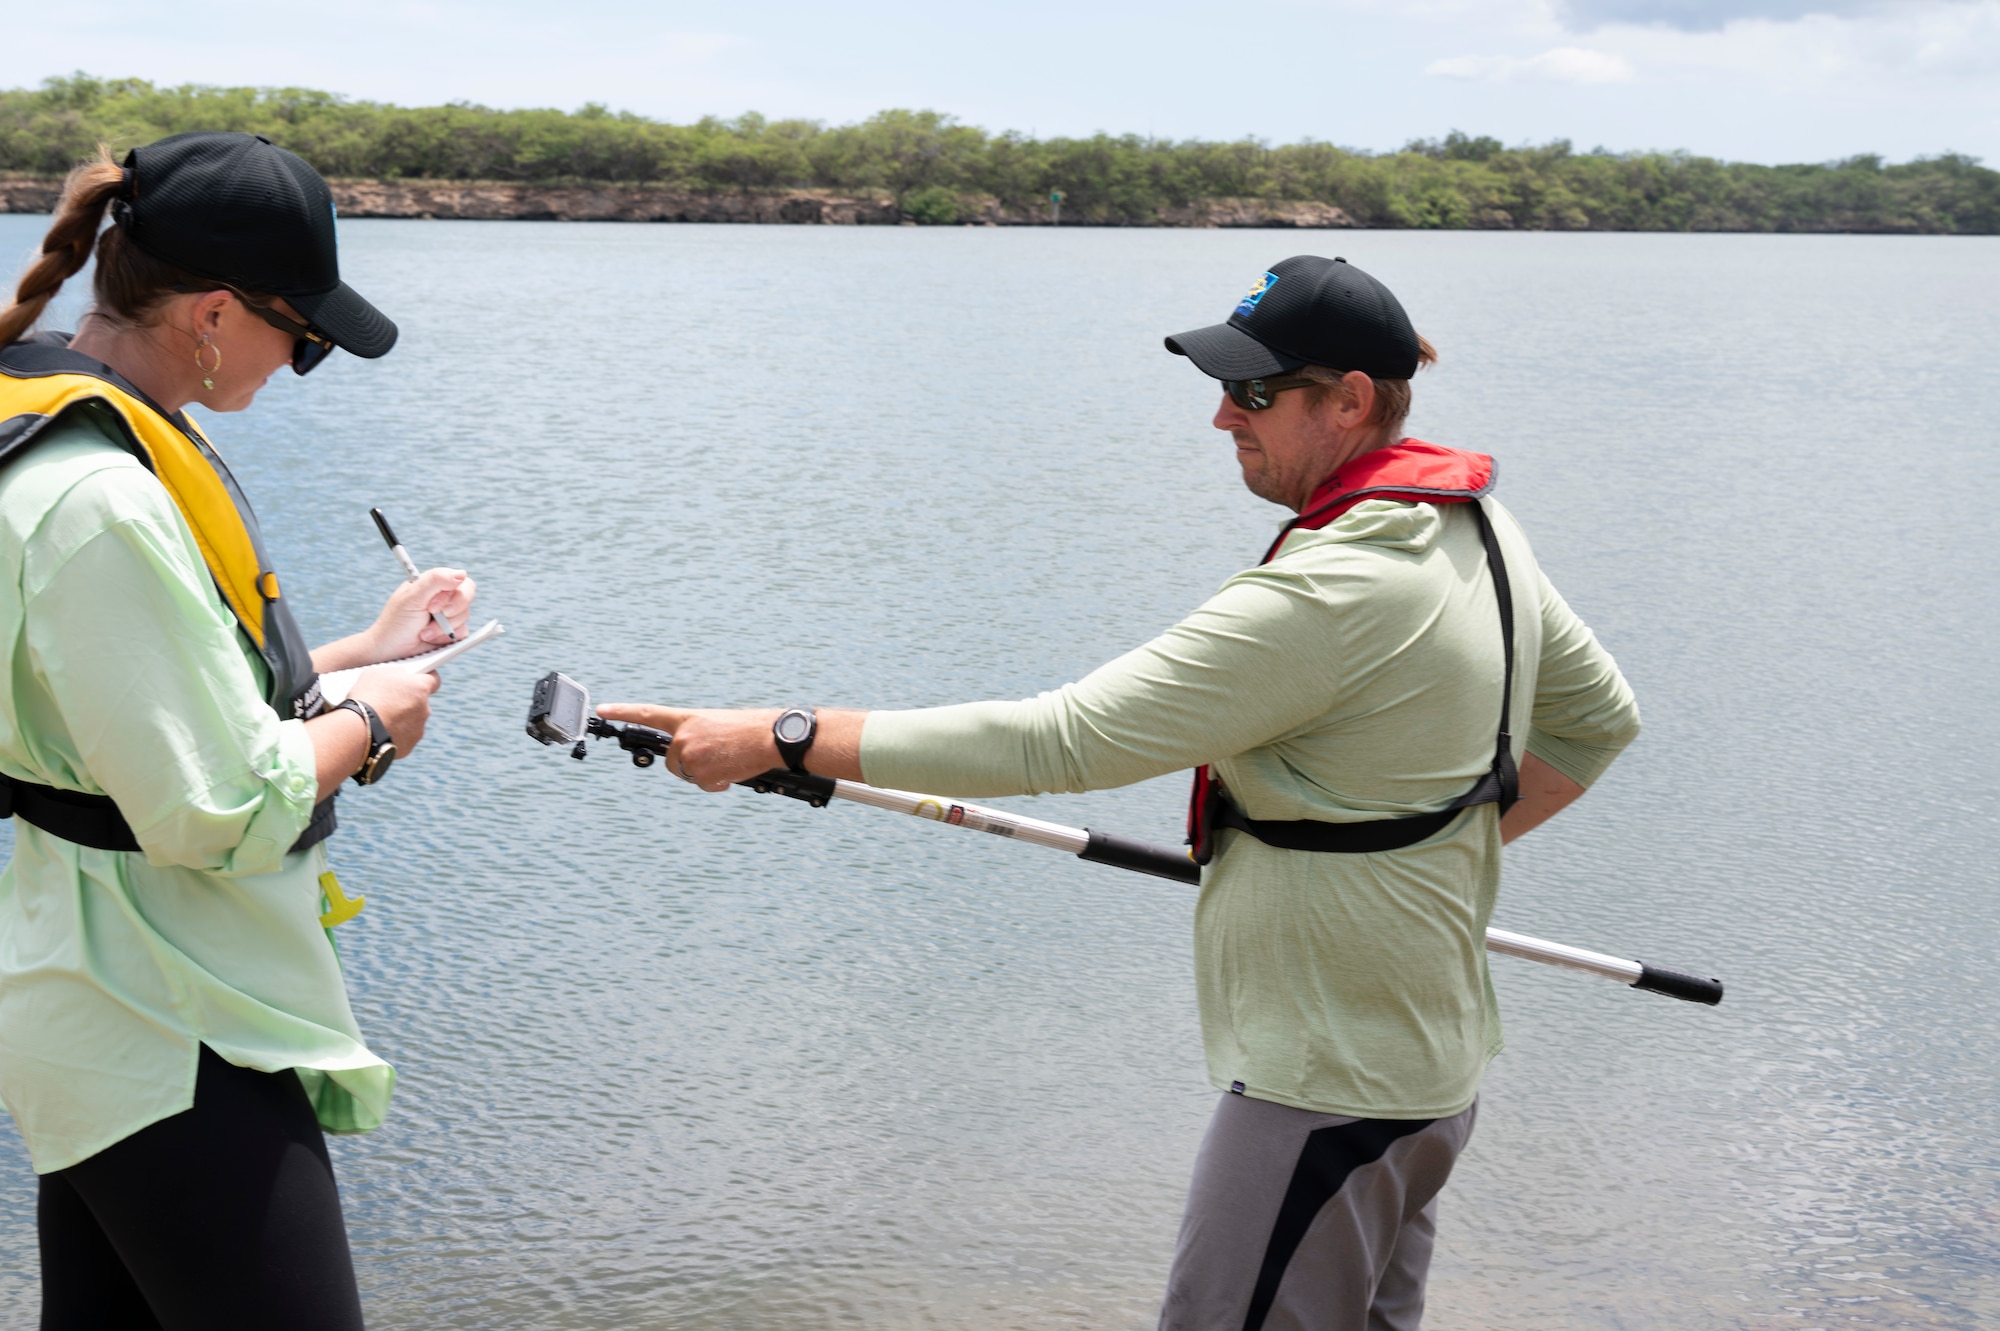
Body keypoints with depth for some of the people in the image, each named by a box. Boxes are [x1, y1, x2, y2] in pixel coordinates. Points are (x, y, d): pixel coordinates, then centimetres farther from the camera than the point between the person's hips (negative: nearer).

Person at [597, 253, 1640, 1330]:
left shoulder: (1332, 595, -26)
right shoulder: (1479, 531, 5)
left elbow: (1063, 742, -28)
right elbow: (1599, 717, 20)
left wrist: (783, 739, -25)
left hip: (1332, 1089, -10)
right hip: (1430, 1059, 10)